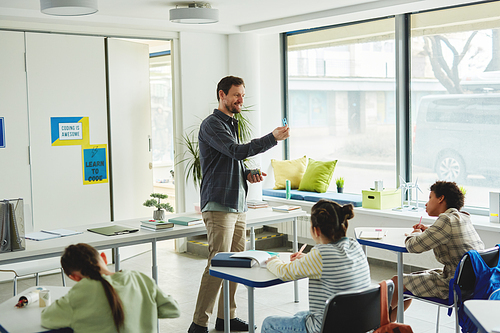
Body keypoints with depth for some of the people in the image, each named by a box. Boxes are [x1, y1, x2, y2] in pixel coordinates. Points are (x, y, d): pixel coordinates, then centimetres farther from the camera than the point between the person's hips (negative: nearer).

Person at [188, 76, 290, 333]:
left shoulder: (232, 124, 21)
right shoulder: (211, 124, -8)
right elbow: (237, 151, -22)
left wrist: (248, 174, 9)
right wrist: (273, 138, -22)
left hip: (237, 206, 9)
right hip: (219, 205, -9)